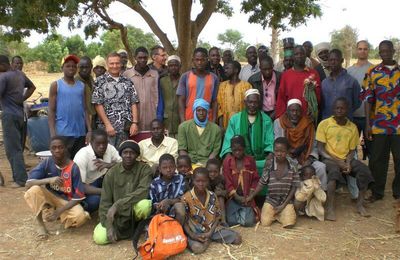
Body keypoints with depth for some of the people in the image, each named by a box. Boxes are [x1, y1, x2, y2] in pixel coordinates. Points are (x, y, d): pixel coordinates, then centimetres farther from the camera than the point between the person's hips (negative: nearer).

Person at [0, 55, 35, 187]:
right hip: (20, 114, 8)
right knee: (18, 147, 14)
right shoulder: (20, 74, 12)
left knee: (12, 149, -5)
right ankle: (19, 175, 19)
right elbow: (32, 87, 24)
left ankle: (20, 179, -5)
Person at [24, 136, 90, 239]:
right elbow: (28, 184, -22)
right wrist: (48, 180, -38)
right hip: (50, 197, 2)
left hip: (67, 201, -1)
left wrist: (58, 212, -26)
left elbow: (78, 197, -17)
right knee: (34, 191, -31)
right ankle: (40, 223, -10)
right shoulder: (46, 163, -13)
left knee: (80, 217, -32)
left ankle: (60, 215, 2)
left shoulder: (73, 168, -19)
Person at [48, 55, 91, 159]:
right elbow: (51, 110, -1)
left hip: (80, 133, 4)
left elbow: (85, 109, 12)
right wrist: (53, 133, -9)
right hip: (63, 133, -3)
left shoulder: (82, 86, 11)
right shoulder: (56, 85, 2)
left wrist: (89, 130, 5)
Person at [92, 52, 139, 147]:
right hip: (107, 127, -3)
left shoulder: (127, 82, 12)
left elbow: (134, 103, 9)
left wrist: (135, 123, -2)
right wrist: (107, 124, -11)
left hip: (126, 128, 3)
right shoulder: (100, 81, 2)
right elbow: (98, 104, -4)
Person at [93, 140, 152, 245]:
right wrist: (109, 226, -17)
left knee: (145, 204, -35)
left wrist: (117, 205, -32)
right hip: (117, 215, 2)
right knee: (99, 238, -20)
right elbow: (105, 202, -6)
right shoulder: (112, 172, -5)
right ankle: (130, 229, 5)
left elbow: (143, 192, -27)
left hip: (135, 212, -2)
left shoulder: (145, 169, -11)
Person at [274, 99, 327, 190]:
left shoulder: (308, 124, 5)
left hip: (305, 158, 3)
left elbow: (314, 145, 3)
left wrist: (310, 159, -14)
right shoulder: (279, 123, -2)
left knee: (321, 167, -22)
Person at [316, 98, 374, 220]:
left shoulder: (352, 127, 7)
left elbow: (352, 150, 8)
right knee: (334, 171, -36)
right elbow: (320, 148, -7)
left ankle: (360, 204, -7)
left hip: (346, 159, 4)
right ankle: (330, 208, -34)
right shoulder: (324, 124, -4)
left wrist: (348, 163, -13)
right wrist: (337, 161, -17)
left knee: (365, 171, -22)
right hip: (329, 158, -4)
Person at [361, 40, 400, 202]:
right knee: (377, 159, 7)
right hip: (379, 124, -1)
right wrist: (368, 123, -5)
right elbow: (368, 99, 0)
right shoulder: (372, 72, 2)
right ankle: (377, 192, 21)